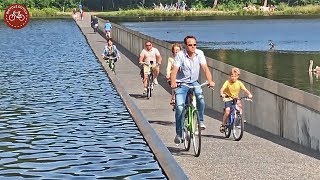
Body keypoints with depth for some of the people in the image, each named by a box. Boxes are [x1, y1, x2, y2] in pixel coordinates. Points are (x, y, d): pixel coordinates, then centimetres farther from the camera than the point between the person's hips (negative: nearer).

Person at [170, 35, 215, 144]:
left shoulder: (199, 53, -5)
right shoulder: (180, 55, -15)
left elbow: (205, 68, -12)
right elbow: (174, 70, -22)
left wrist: (210, 81, -28)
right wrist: (173, 83, -39)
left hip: (194, 83, 2)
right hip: (181, 83, -2)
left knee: (200, 97, -27)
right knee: (179, 107, -14)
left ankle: (200, 121, -7)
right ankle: (179, 133, -1)